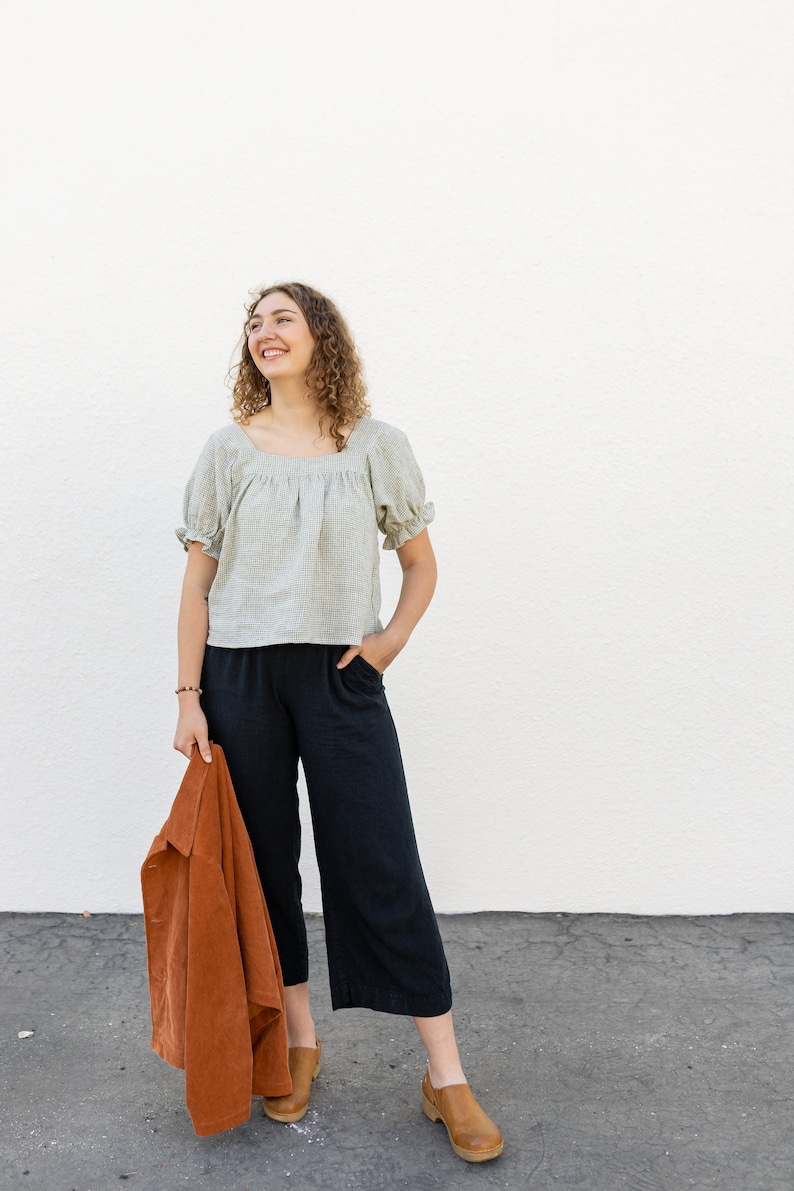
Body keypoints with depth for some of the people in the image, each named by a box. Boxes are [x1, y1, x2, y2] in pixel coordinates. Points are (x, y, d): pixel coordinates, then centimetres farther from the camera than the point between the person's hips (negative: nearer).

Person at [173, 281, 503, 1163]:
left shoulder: (377, 446, 3)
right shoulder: (229, 450, 4)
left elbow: (420, 564, 11)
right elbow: (198, 580, 4)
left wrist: (394, 637, -6)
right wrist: (189, 697, 0)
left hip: (342, 677, -1)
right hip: (240, 677, 2)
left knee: (382, 867, -1)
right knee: (266, 860, 10)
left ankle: (445, 1074, 11)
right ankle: (299, 1042, 30)